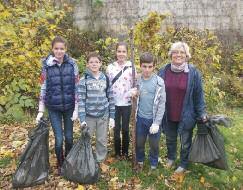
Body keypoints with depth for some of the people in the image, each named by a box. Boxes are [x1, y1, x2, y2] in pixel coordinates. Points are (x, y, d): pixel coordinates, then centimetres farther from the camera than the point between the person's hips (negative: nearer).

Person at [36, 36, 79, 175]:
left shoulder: (72, 64, -5)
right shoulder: (46, 65, -4)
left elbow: (77, 87, -2)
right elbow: (43, 88, 0)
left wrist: (76, 109, -5)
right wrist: (41, 111, -1)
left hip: (69, 106, 1)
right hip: (53, 107, 0)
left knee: (69, 137, 10)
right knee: (59, 139, 0)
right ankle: (60, 164, 26)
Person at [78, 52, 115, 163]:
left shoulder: (105, 79, 2)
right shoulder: (83, 80, -4)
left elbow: (110, 98, 5)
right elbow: (81, 100, -8)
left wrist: (112, 116, 1)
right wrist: (82, 119, -15)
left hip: (104, 115, 2)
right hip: (89, 116, -1)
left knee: (102, 140, 12)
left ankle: (100, 161, 31)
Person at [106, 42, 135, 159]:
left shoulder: (131, 66, -3)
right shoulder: (110, 67, 1)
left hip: (127, 103, -1)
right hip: (114, 103, 1)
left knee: (125, 129, 8)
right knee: (116, 128, 9)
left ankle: (125, 152, 26)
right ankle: (117, 152, 26)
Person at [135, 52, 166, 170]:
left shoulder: (159, 82, -11)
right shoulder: (138, 81, -2)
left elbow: (162, 103, -11)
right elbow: (137, 99, 4)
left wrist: (156, 123, -14)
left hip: (153, 119, -2)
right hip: (140, 118, 2)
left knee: (154, 144, 12)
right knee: (139, 142, 16)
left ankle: (153, 164, 36)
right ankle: (140, 161, 41)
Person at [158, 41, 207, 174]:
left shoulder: (193, 72, -11)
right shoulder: (163, 71, -5)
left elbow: (198, 95, -6)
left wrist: (202, 114, -5)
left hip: (186, 116, -2)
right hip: (168, 115, 3)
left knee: (185, 142, 15)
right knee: (170, 139, 23)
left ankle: (183, 164, 38)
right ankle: (171, 157, 49)